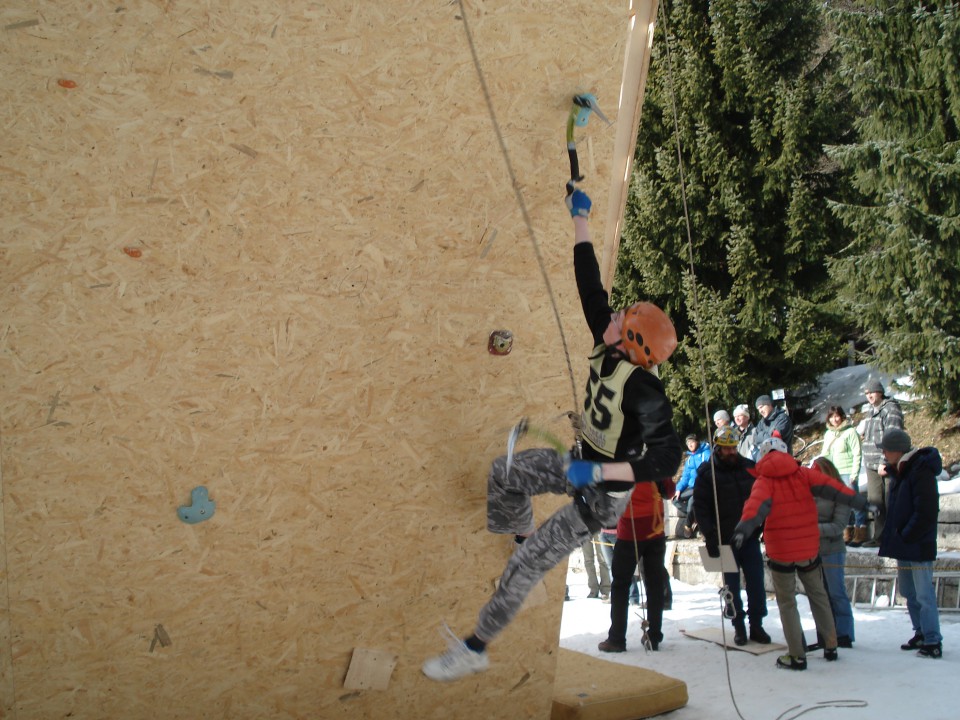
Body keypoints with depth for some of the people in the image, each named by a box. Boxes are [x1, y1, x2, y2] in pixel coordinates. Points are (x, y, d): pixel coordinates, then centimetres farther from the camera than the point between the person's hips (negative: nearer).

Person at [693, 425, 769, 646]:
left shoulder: (749, 467, 5)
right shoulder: (707, 473, -5)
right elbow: (700, 508, -7)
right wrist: (710, 537, -14)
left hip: (750, 537, 3)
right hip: (725, 540, -3)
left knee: (756, 583, 3)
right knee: (732, 585, 5)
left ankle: (756, 625, 13)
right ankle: (739, 626, 15)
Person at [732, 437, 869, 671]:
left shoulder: (764, 481, -6)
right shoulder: (804, 474, 2)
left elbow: (756, 505, -23)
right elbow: (831, 487, -5)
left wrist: (743, 529, -37)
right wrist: (859, 500, 0)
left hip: (780, 552, -3)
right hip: (808, 548, 3)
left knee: (787, 603, 7)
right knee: (818, 595, 19)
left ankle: (797, 656, 5)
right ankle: (830, 646, 25)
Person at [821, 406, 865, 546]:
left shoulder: (850, 432, -5)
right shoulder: (828, 434, 16)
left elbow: (857, 455, -9)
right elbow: (825, 455, 22)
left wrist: (854, 474, -15)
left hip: (848, 473, -6)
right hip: (833, 474, 6)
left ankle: (860, 534, -2)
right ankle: (847, 533, 15)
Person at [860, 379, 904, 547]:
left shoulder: (890, 410, -10)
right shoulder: (871, 412, 18)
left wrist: (884, 462, -20)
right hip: (872, 466, 9)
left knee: (890, 501, -6)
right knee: (875, 501, 10)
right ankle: (879, 536, 17)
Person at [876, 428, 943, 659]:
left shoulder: (921, 471, -18)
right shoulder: (898, 471, 11)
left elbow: (926, 513, -22)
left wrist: (905, 536, -17)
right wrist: (893, 535, 10)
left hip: (919, 545, -9)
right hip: (902, 545, 9)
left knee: (924, 594, -6)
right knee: (909, 592, 16)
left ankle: (933, 642, 1)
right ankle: (921, 634, 28)